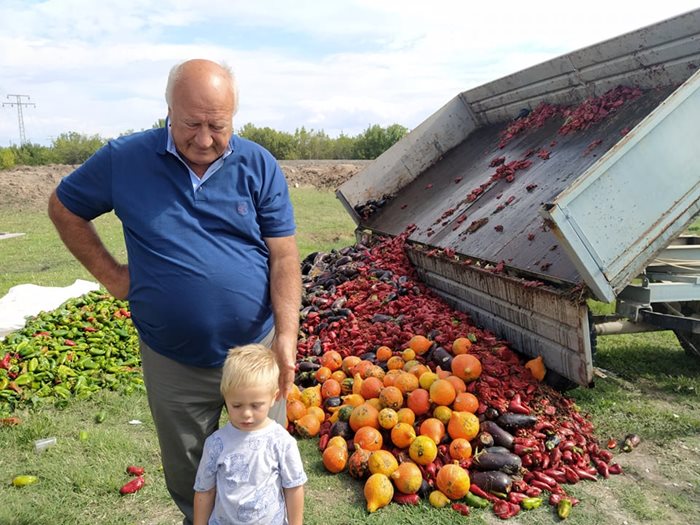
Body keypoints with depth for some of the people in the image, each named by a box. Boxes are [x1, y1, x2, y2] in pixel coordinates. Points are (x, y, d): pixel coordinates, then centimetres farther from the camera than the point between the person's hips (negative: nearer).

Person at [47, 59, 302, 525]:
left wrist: (287, 337, -21)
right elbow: (64, 207, 9)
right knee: (187, 475, 21)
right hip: (173, 363, 1)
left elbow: (284, 257, -9)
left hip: (257, 348, 0)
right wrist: (110, 274, 1)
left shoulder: (260, 167, -7)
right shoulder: (124, 160, -7)